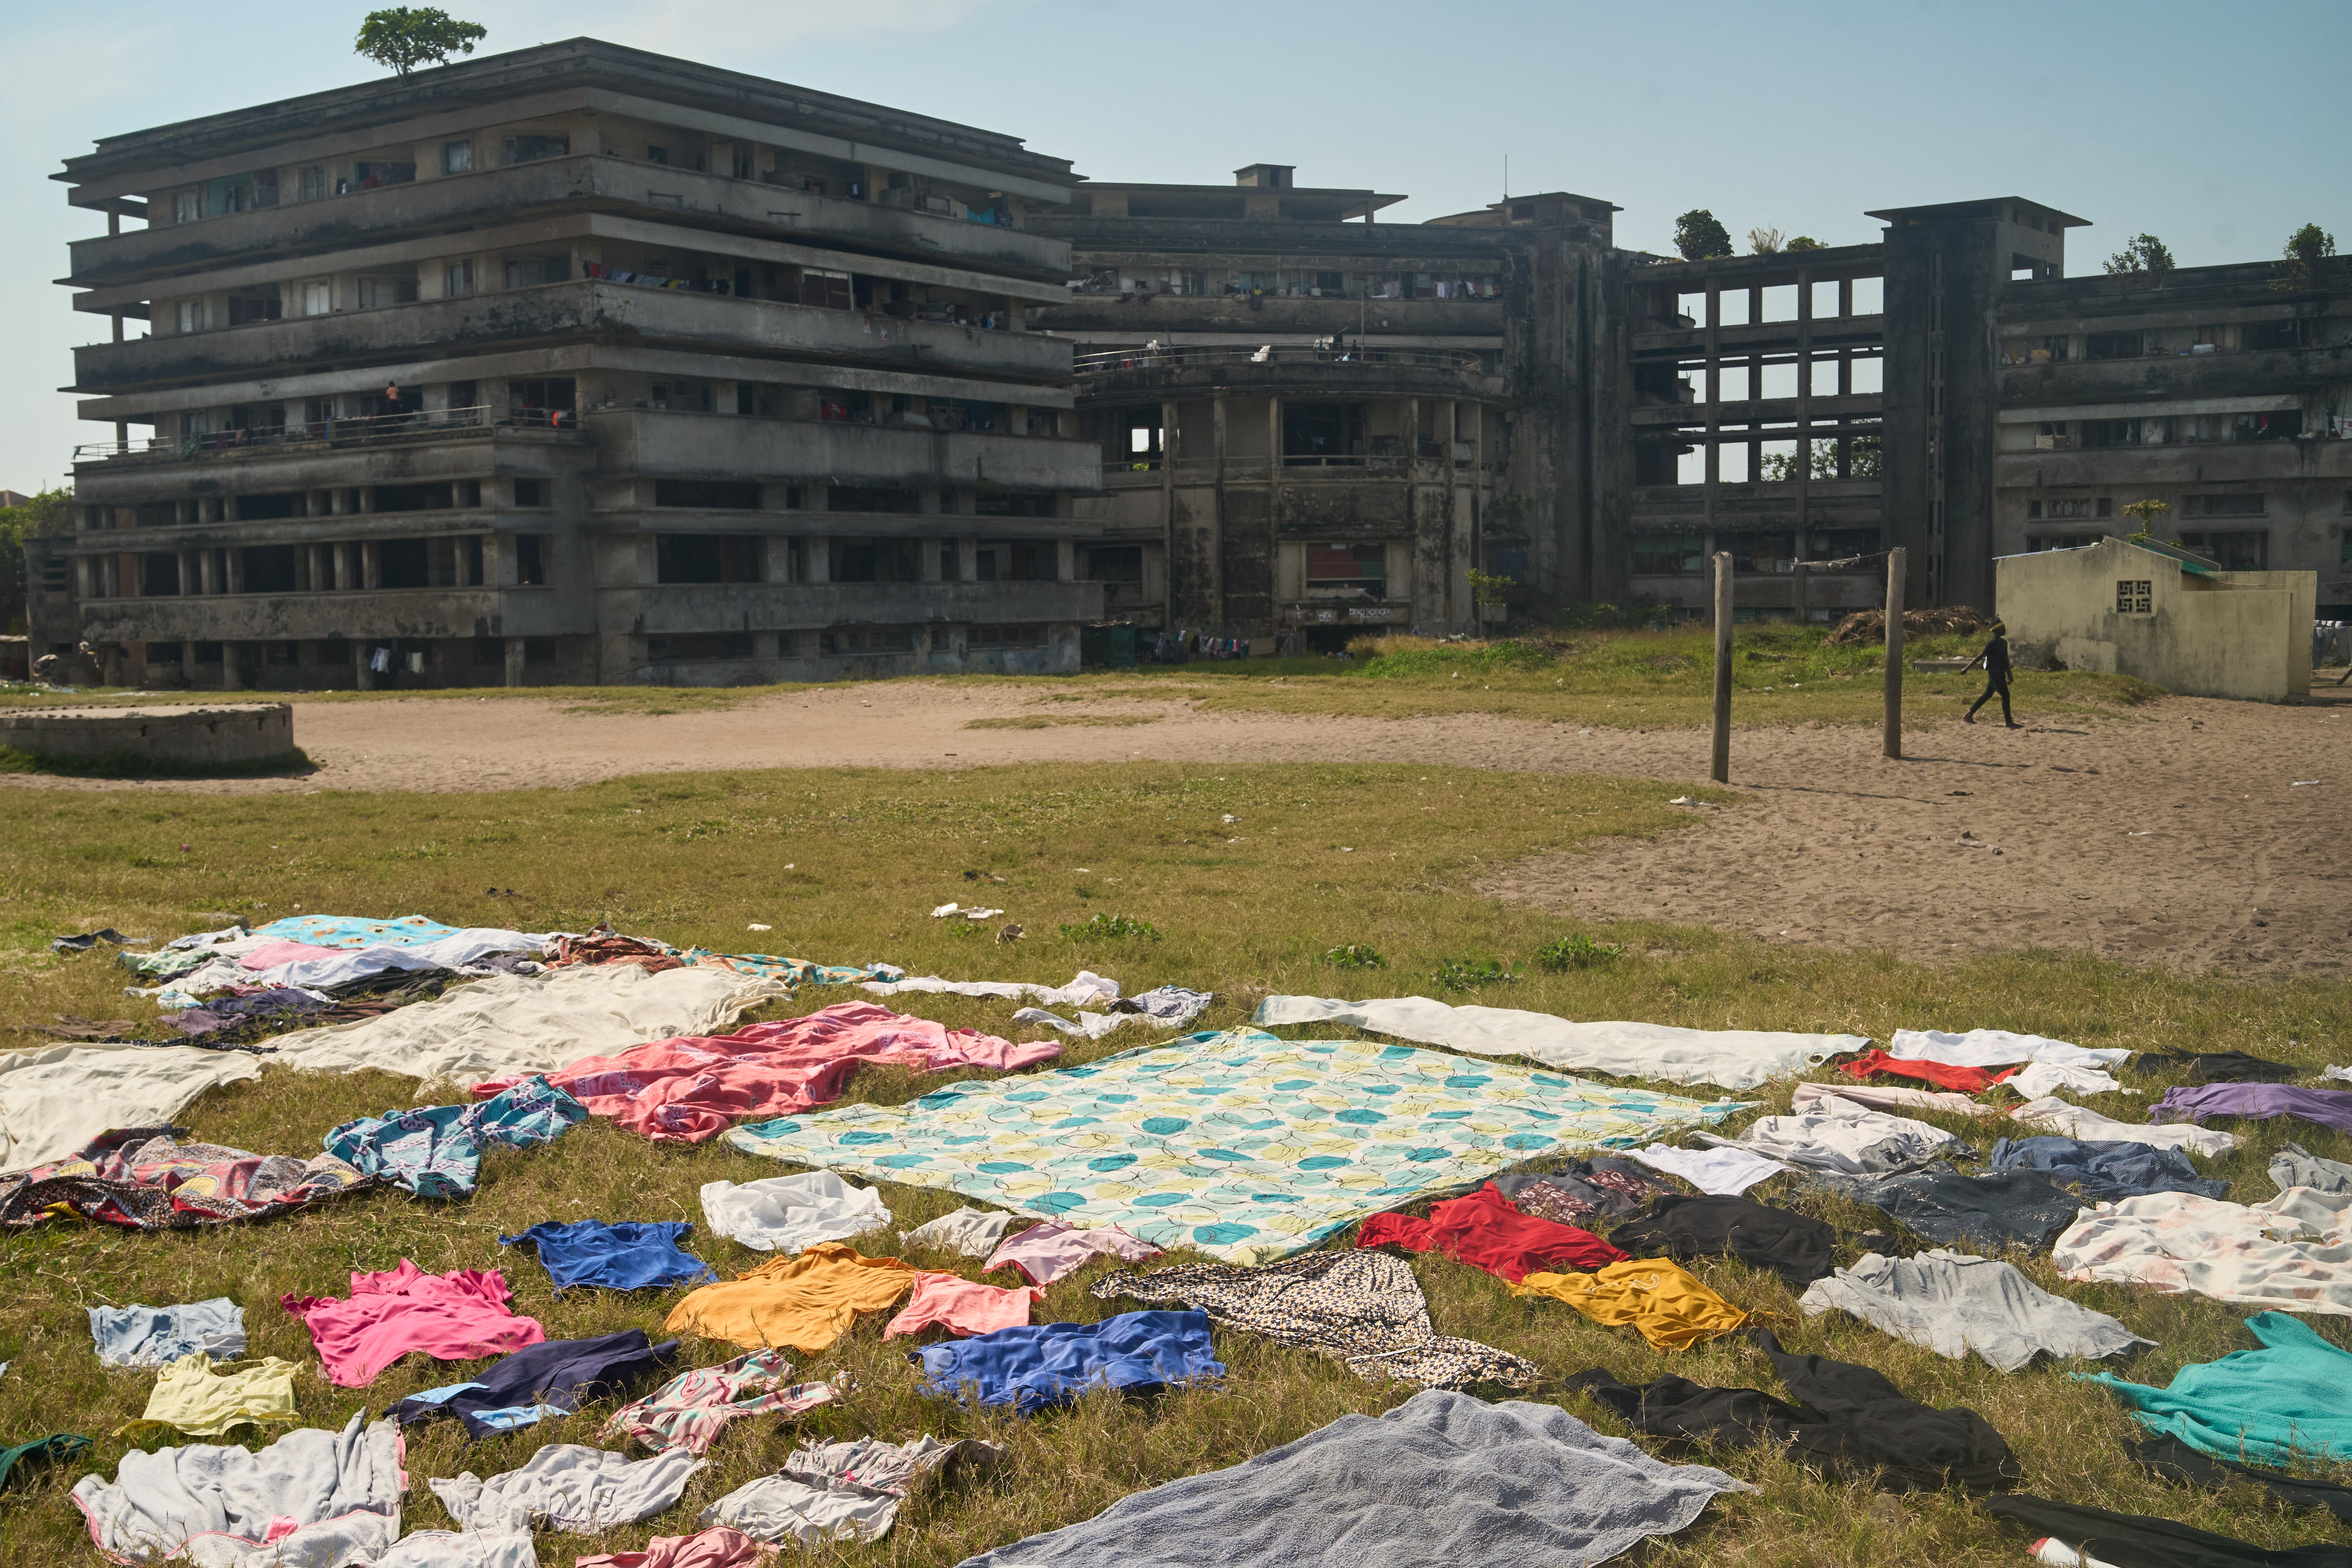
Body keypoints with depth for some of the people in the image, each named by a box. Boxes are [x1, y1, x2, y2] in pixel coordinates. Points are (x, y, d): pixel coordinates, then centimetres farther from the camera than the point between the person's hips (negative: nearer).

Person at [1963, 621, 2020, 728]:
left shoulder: (2003, 643, 12)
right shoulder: (1993, 644, -15)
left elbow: (2005, 660, 21)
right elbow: (1980, 657, -16)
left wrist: (2009, 676, 24)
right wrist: (1967, 668, -15)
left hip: (2000, 674, 9)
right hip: (1995, 674, -9)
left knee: (1988, 695, 14)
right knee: (2006, 696, -7)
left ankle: (1968, 716, 21)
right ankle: (2009, 722, -2)